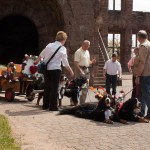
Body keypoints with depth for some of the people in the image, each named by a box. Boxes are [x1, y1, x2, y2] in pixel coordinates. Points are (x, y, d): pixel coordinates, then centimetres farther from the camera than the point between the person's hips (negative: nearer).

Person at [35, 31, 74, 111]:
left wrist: (36, 61, 37)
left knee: (47, 87, 14)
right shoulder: (62, 48, -7)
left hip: (46, 69, 5)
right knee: (54, 88, 3)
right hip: (55, 69, -5)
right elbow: (65, 63, -10)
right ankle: (53, 106, 7)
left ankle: (45, 105, 23)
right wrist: (71, 71, 1)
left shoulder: (49, 45, 6)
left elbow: (41, 55, 18)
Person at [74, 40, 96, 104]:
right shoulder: (78, 52, -11)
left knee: (86, 87, 10)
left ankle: (83, 102, 18)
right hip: (80, 70, -9)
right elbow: (76, 63, -17)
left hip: (86, 70, 9)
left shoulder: (87, 52, 16)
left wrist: (92, 62, 3)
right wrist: (80, 71, -26)